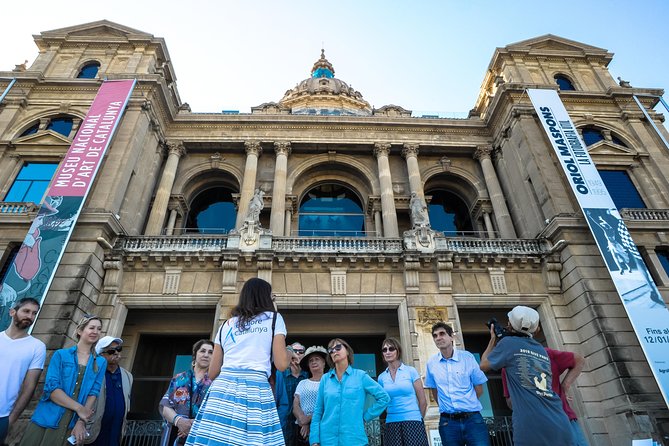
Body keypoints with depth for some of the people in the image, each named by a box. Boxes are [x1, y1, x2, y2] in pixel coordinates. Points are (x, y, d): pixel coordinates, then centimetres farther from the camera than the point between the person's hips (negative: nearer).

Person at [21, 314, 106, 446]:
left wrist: (81, 422, -12)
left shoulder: (101, 362, 7)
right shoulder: (60, 355, 1)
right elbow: (51, 388, -9)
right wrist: (79, 408, -15)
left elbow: (93, 393, 0)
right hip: (46, 420, -1)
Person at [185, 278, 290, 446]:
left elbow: (212, 372, 19)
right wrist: (285, 351, 21)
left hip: (222, 387, 4)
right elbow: (282, 364, 0)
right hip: (255, 388, -4)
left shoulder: (227, 325, 20)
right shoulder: (273, 318, 9)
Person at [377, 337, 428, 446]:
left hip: (413, 422, -2)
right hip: (391, 425, 2)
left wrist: (418, 419, 9)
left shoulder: (411, 371, -2)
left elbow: (423, 401, 3)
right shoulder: (381, 377, 5)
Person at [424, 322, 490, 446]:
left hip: (472, 418, -2)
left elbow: (479, 388, 5)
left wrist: (467, 404, 6)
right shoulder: (431, 363, 1)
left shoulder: (467, 357, -4)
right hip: (448, 422, 2)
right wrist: (446, 406, 6)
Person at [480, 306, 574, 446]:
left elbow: (483, 366, 12)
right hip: (560, 426, 6)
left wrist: (493, 339, 22)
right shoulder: (541, 350, 18)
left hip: (531, 427, -6)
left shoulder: (509, 342, 0)